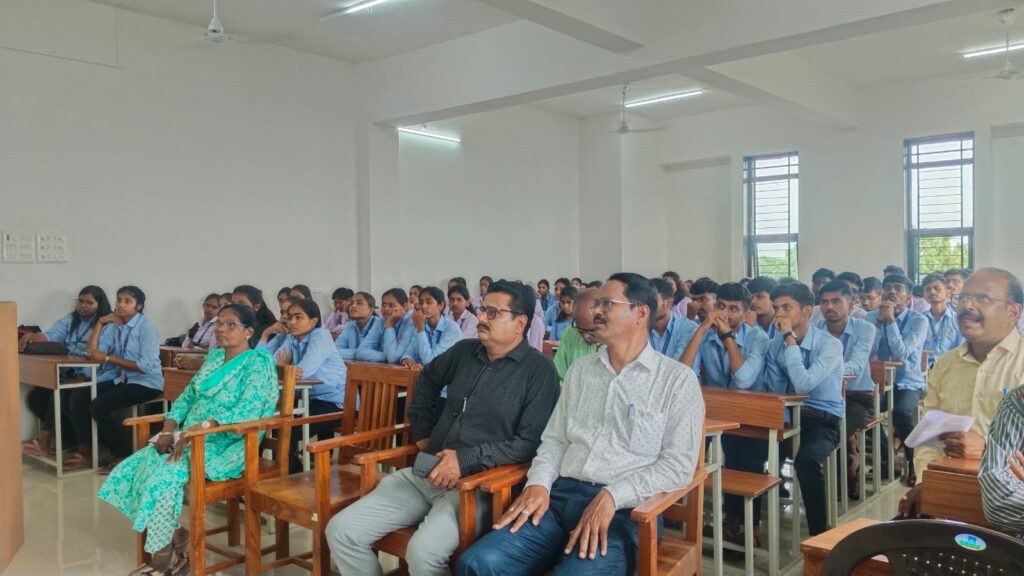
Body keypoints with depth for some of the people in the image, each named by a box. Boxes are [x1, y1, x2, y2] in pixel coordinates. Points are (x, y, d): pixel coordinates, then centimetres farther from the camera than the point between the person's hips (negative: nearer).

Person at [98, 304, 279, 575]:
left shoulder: (257, 363, -10)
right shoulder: (214, 357, 16)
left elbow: (246, 413, -22)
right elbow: (188, 396, 16)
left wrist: (197, 428, -27)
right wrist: (169, 429, -2)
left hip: (224, 447, -8)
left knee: (163, 473, -26)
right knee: (133, 468, -9)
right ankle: (175, 539, -1)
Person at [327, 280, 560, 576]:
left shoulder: (539, 370, -5)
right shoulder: (464, 351, 13)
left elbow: (531, 442, -14)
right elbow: (428, 379, 33)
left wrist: (467, 460, -19)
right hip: (424, 472, 7)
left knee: (423, 551, -33)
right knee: (341, 530, -7)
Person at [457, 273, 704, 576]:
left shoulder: (678, 379, 1)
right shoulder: (579, 369, 17)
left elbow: (679, 465, -6)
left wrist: (612, 496, -17)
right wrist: (539, 483, -3)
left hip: (624, 509, -4)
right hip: (560, 496, 4)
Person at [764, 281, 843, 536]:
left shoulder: (830, 345, -11)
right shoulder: (775, 345, 5)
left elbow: (803, 385, -25)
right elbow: (776, 391, 0)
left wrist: (790, 339, -23)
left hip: (823, 420, -5)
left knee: (805, 460, -35)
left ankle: (819, 535, -17)